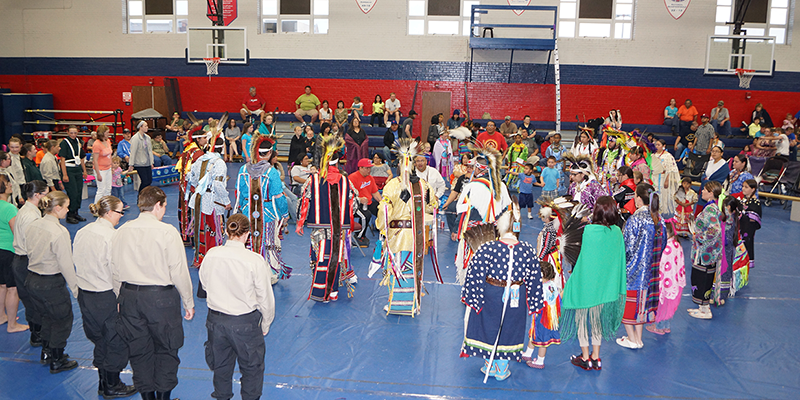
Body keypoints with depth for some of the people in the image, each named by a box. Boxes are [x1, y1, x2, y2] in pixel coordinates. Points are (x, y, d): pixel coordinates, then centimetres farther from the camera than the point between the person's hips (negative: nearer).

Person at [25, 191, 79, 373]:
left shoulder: (33, 226, -1)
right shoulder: (60, 232, -23)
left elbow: (29, 251, 9)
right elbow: (66, 265, -21)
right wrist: (75, 288, -12)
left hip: (31, 280, 8)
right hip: (51, 283, -7)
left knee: (48, 316, 27)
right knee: (63, 318, 12)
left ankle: (46, 353, 40)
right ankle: (57, 361, 23)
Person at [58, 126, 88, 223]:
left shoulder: (78, 142, 12)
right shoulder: (64, 142, -9)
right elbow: (62, 159, -14)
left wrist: (84, 170, 17)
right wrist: (64, 175, -19)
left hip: (78, 170, 7)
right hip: (68, 170, -7)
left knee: (79, 192, 10)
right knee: (72, 193, -7)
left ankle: (75, 213, 22)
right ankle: (70, 215, 3)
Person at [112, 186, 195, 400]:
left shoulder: (121, 232, 1)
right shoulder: (167, 232, -13)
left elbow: (114, 272, 7)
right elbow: (179, 272, -12)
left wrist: (121, 299, 19)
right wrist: (189, 302, -3)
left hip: (129, 296, 5)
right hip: (161, 297, -4)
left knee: (139, 349, 17)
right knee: (166, 349, 13)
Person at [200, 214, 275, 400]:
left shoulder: (211, 255, -10)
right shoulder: (255, 260, -20)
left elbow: (205, 284, 7)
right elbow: (265, 297, -11)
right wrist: (265, 324, 4)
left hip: (215, 319, 4)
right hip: (245, 323, -4)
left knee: (221, 364, 24)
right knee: (251, 366, 17)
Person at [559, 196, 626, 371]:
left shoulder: (589, 231, -22)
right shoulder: (617, 232, -6)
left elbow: (580, 259, -17)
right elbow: (619, 260, 4)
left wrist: (567, 284, -7)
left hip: (585, 283, -5)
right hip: (605, 285, 5)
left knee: (581, 318, 12)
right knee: (597, 320, 20)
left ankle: (585, 358, 21)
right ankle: (596, 357, 28)